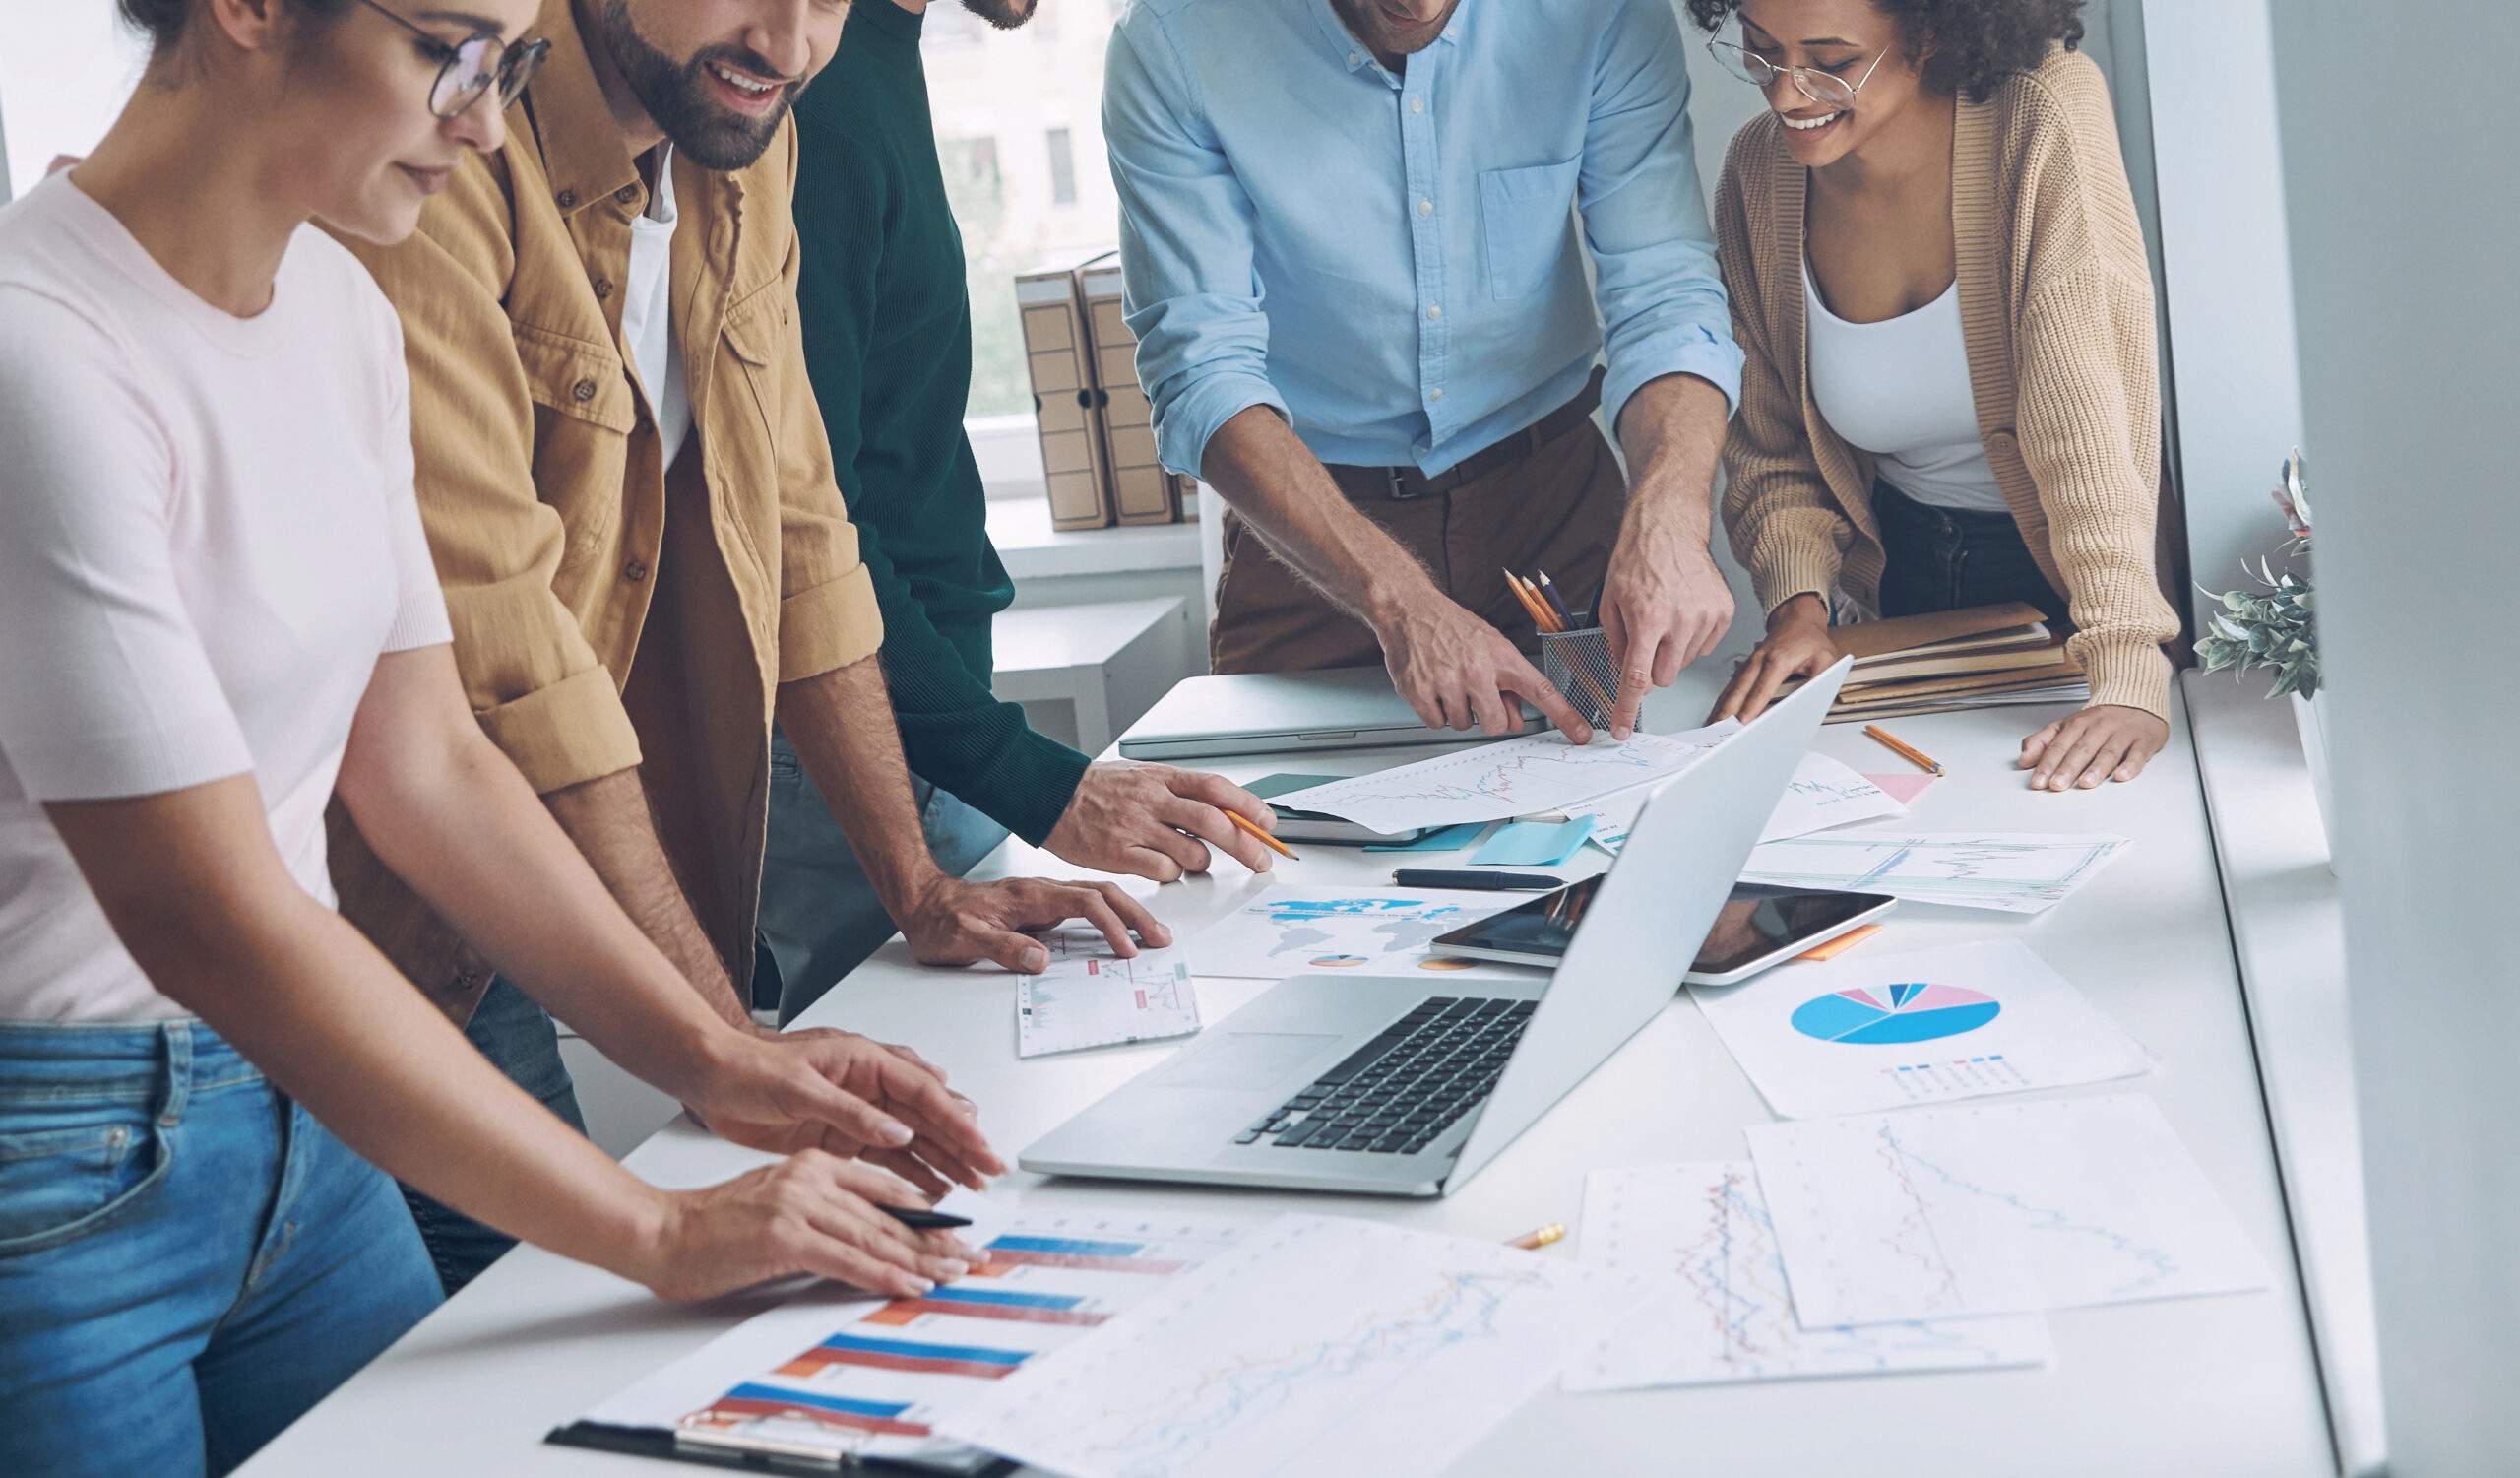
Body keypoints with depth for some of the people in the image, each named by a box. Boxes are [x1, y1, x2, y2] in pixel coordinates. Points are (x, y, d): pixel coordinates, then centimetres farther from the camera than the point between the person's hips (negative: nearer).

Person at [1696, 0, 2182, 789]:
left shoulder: (2046, 115, -21)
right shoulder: (1759, 171, -7)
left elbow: (2090, 414, -28)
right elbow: (1773, 450, 3)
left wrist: (2130, 675, -36)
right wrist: (1797, 600, -15)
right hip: (1910, 571, 4)